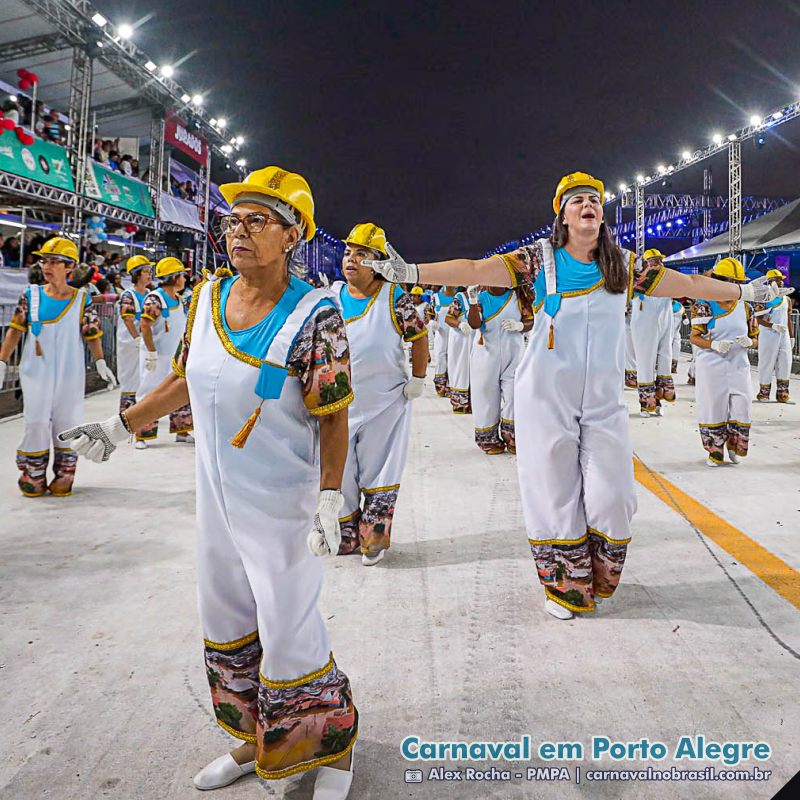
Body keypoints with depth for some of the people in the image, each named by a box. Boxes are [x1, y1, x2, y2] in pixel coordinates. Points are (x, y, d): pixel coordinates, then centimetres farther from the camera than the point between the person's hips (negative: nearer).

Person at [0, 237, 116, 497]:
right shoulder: (31, 295, 2)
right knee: (37, 423, 0)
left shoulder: (81, 299, 1)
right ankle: (33, 475, 15)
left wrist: (100, 363, -5)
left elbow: (92, 334, 4)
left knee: (66, 423, 5)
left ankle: (64, 476, 18)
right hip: (36, 371, 0)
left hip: (70, 373, 0)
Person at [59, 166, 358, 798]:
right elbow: (186, 379, 13)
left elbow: (334, 415, -15)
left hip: (282, 502, -6)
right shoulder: (208, 296, 1)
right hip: (217, 496, 7)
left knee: (288, 632, 3)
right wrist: (121, 426, 15)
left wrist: (329, 498, -22)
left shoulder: (313, 313, -17)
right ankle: (257, 739, 42)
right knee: (225, 622, 19)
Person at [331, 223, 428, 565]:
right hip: (339, 403, 4)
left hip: (386, 402, -3)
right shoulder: (331, 296, 4)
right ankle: (345, 535, 26)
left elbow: (419, 336, -1)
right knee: (338, 471, 10)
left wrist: (417, 380, -4)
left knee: (378, 473, 6)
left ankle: (374, 538, 19)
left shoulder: (394, 296, -7)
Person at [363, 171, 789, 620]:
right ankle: (566, 587, 23)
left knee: (612, 495, 1)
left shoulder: (624, 266, 8)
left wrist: (748, 290, 17)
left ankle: (597, 581, 26)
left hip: (605, 401, 3)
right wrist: (410, 272, -18)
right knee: (555, 492, 4)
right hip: (547, 398, -2)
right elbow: (476, 270, -10)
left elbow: (688, 284, 15)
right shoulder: (540, 259, -1)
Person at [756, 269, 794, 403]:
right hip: (767, 335, -5)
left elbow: (789, 320, 16)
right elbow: (759, 319, -12)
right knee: (767, 363, -2)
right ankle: (764, 392, 8)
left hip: (784, 335, 5)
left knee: (785, 363, 2)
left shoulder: (787, 299, 13)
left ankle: (782, 392, 8)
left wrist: (792, 337, 12)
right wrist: (773, 326, -26)